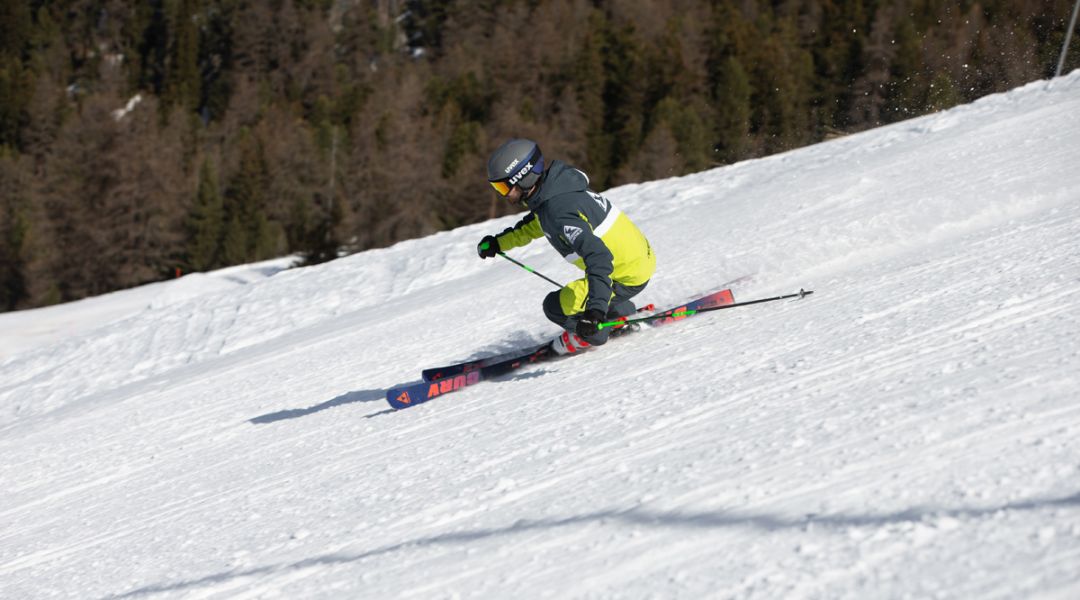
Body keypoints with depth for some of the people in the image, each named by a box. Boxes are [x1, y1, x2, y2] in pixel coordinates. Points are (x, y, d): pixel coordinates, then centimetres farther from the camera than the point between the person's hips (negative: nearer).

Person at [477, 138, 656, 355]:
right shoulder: (556, 182, -1)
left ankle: (588, 335, 21)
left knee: (555, 306, -2)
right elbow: (537, 224, 23)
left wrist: (595, 309, -45)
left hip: (628, 276, -9)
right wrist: (499, 243, 20)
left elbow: (598, 257, -39)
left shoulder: (560, 211, -30)